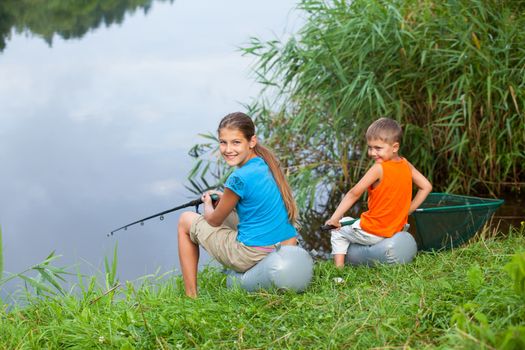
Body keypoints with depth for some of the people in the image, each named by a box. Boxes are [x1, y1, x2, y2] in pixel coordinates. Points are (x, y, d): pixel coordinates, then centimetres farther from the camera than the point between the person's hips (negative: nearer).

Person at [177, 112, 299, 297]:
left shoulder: (239, 178, -20)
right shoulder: (267, 163, 4)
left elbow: (214, 221, -3)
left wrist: (207, 203, 18)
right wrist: (224, 198, 24)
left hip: (252, 257, -8)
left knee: (186, 221, 12)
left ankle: (190, 296, 16)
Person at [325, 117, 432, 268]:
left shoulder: (379, 168, -22)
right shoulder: (406, 165, -3)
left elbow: (354, 193, -25)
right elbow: (426, 187, 4)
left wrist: (335, 218, -23)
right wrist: (408, 210, 8)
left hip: (372, 233, -7)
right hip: (396, 229, 7)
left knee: (338, 233, 16)